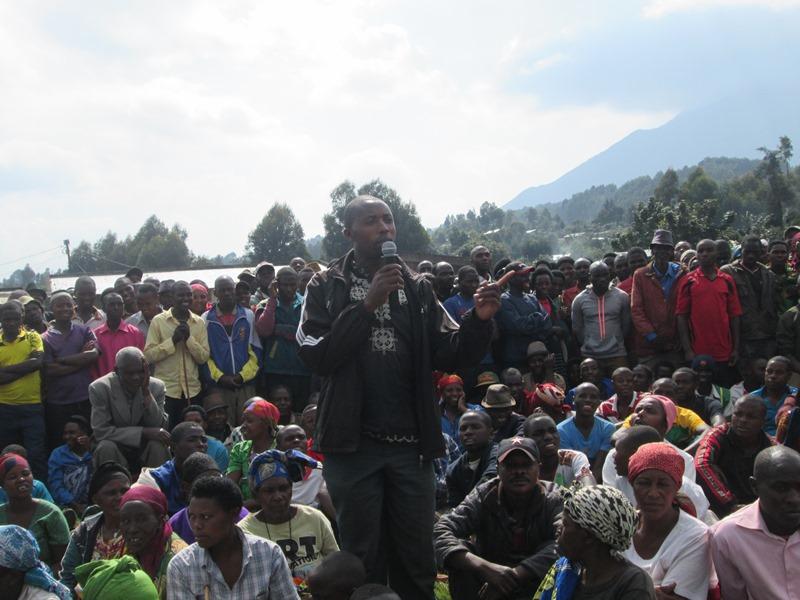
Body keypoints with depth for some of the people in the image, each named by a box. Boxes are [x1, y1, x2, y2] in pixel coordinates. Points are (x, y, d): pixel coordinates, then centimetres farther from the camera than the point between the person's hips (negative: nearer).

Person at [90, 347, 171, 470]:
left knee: (158, 445, -29)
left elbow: (160, 427, -13)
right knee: (106, 447, -32)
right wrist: (143, 432, -25)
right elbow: (101, 431, -17)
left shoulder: (156, 386, -7)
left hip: (145, 449, 1)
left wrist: (146, 392, -23)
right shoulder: (99, 388, -13)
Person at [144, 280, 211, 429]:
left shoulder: (199, 322, 6)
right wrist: (173, 340, -15)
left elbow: (204, 357, 1)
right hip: (166, 389, -3)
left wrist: (189, 338, -12)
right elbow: (148, 355, -8)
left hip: (192, 390, 3)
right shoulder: (158, 321, -3)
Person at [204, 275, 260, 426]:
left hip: (246, 384, 1)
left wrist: (243, 375, -7)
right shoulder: (206, 319, 6)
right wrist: (220, 377, -8)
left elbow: (256, 351, 5)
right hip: (218, 385, -1)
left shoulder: (249, 316, 8)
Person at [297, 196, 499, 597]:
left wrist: (479, 321, -16)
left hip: (410, 444, 3)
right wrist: (367, 305, -19)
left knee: (417, 561, 9)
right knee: (363, 561, 7)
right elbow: (317, 356, -14)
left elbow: (451, 357, 2)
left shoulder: (417, 288, 8)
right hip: (353, 443, -2)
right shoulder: (327, 288, 0)